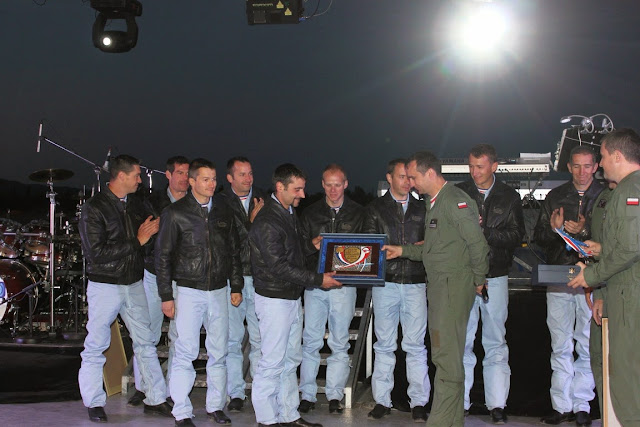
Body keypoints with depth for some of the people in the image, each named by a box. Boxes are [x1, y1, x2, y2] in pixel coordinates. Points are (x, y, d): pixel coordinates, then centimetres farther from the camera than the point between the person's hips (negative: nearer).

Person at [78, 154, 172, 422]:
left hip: (134, 284, 6)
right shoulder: (94, 208, -13)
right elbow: (96, 254, -20)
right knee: (96, 346, 5)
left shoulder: (134, 203, 7)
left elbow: (146, 233, 20)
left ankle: (156, 400, 17)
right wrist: (137, 241, -19)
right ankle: (94, 403, 19)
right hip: (105, 286, -6)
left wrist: (153, 229, -3)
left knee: (146, 342, 8)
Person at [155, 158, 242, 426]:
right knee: (186, 353, -4)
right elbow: (163, 256, -2)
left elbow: (234, 252, 17)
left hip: (218, 291, 4)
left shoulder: (224, 213, 10)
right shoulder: (175, 213, -3)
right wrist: (166, 296, -6)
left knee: (218, 352, 8)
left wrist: (236, 287, 12)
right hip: (189, 291, -4)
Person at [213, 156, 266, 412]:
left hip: (259, 276, 2)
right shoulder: (220, 202, 2)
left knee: (260, 338, 2)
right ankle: (236, 393, 12)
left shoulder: (263, 200, 10)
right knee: (233, 338, 3)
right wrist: (251, 220, -9)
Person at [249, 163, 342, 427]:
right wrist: (318, 280, -20)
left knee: (291, 360, 15)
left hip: (292, 297, 10)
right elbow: (279, 267, -22)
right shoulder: (267, 221, -19)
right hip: (274, 299, -10)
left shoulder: (289, 214, 12)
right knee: (272, 362, -2)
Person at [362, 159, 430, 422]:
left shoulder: (422, 209, 13)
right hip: (385, 282, -1)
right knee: (384, 345, 4)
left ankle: (418, 402, 7)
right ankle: (382, 400, 11)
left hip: (415, 284, 1)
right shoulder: (376, 209, 8)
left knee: (415, 345, 0)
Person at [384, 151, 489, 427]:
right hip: (438, 285, 10)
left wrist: (477, 280, -7)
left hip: (455, 286, -10)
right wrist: (403, 250, 18)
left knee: (447, 357, -9)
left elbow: (477, 243, -15)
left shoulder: (456, 201, -13)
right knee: (443, 355, 12)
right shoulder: (434, 203, 18)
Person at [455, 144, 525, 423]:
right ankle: (460, 403, 10)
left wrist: (483, 231, -12)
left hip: (495, 277, 0)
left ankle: (497, 405, 10)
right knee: (461, 342, 2)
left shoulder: (510, 197, 7)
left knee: (496, 343, 4)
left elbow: (516, 236, -1)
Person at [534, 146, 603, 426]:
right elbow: (539, 237, 12)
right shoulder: (555, 197, 11)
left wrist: (585, 231, -15)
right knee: (561, 346, 5)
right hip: (558, 279, 2)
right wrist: (554, 228, -9)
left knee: (588, 345, 1)